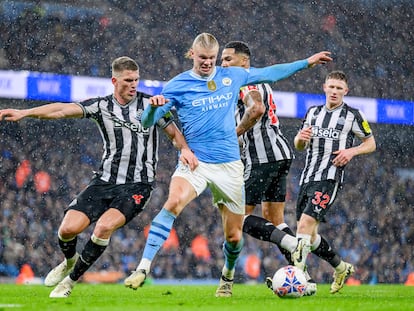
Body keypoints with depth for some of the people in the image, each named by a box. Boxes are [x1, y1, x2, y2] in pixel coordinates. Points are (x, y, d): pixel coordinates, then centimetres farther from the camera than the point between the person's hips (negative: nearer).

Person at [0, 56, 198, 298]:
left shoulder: (150, 104, 1)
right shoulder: (102, 106, 2)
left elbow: (174, 133, 9)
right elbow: (64, 110, -9)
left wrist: (185, 149, -14)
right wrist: (24, 113, -21)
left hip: (138, 184, -2)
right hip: (105, 180, 2)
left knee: (104, 226, -25)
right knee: (68, 228, -12)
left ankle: (72, 279, -3)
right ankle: (70, 261, 26)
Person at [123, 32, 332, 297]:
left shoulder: (232, 76, 7)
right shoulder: (178, 85, -1)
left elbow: (269, 74, 20)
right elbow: (148, 122, -6)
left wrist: (307, 62, 22)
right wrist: (154, 106, -28)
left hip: (229, 165, 3)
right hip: (195, 163, -3)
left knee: (234, 235, 7)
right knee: (174, 201, -34)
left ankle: (228, 277, 39)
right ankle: (143, 268, -35)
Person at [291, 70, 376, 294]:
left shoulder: (353, 116, 2)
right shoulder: (313, 113, 17)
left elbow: (371, 143, 9)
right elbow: (299, 146, 23)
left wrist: (351, 151, -11)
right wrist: (301, 137, -2)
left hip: (330, 178, -7)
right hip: (307, 177, 7)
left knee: (305, 224, -23)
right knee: (309, 235, 10)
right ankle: (341, 268, 30)